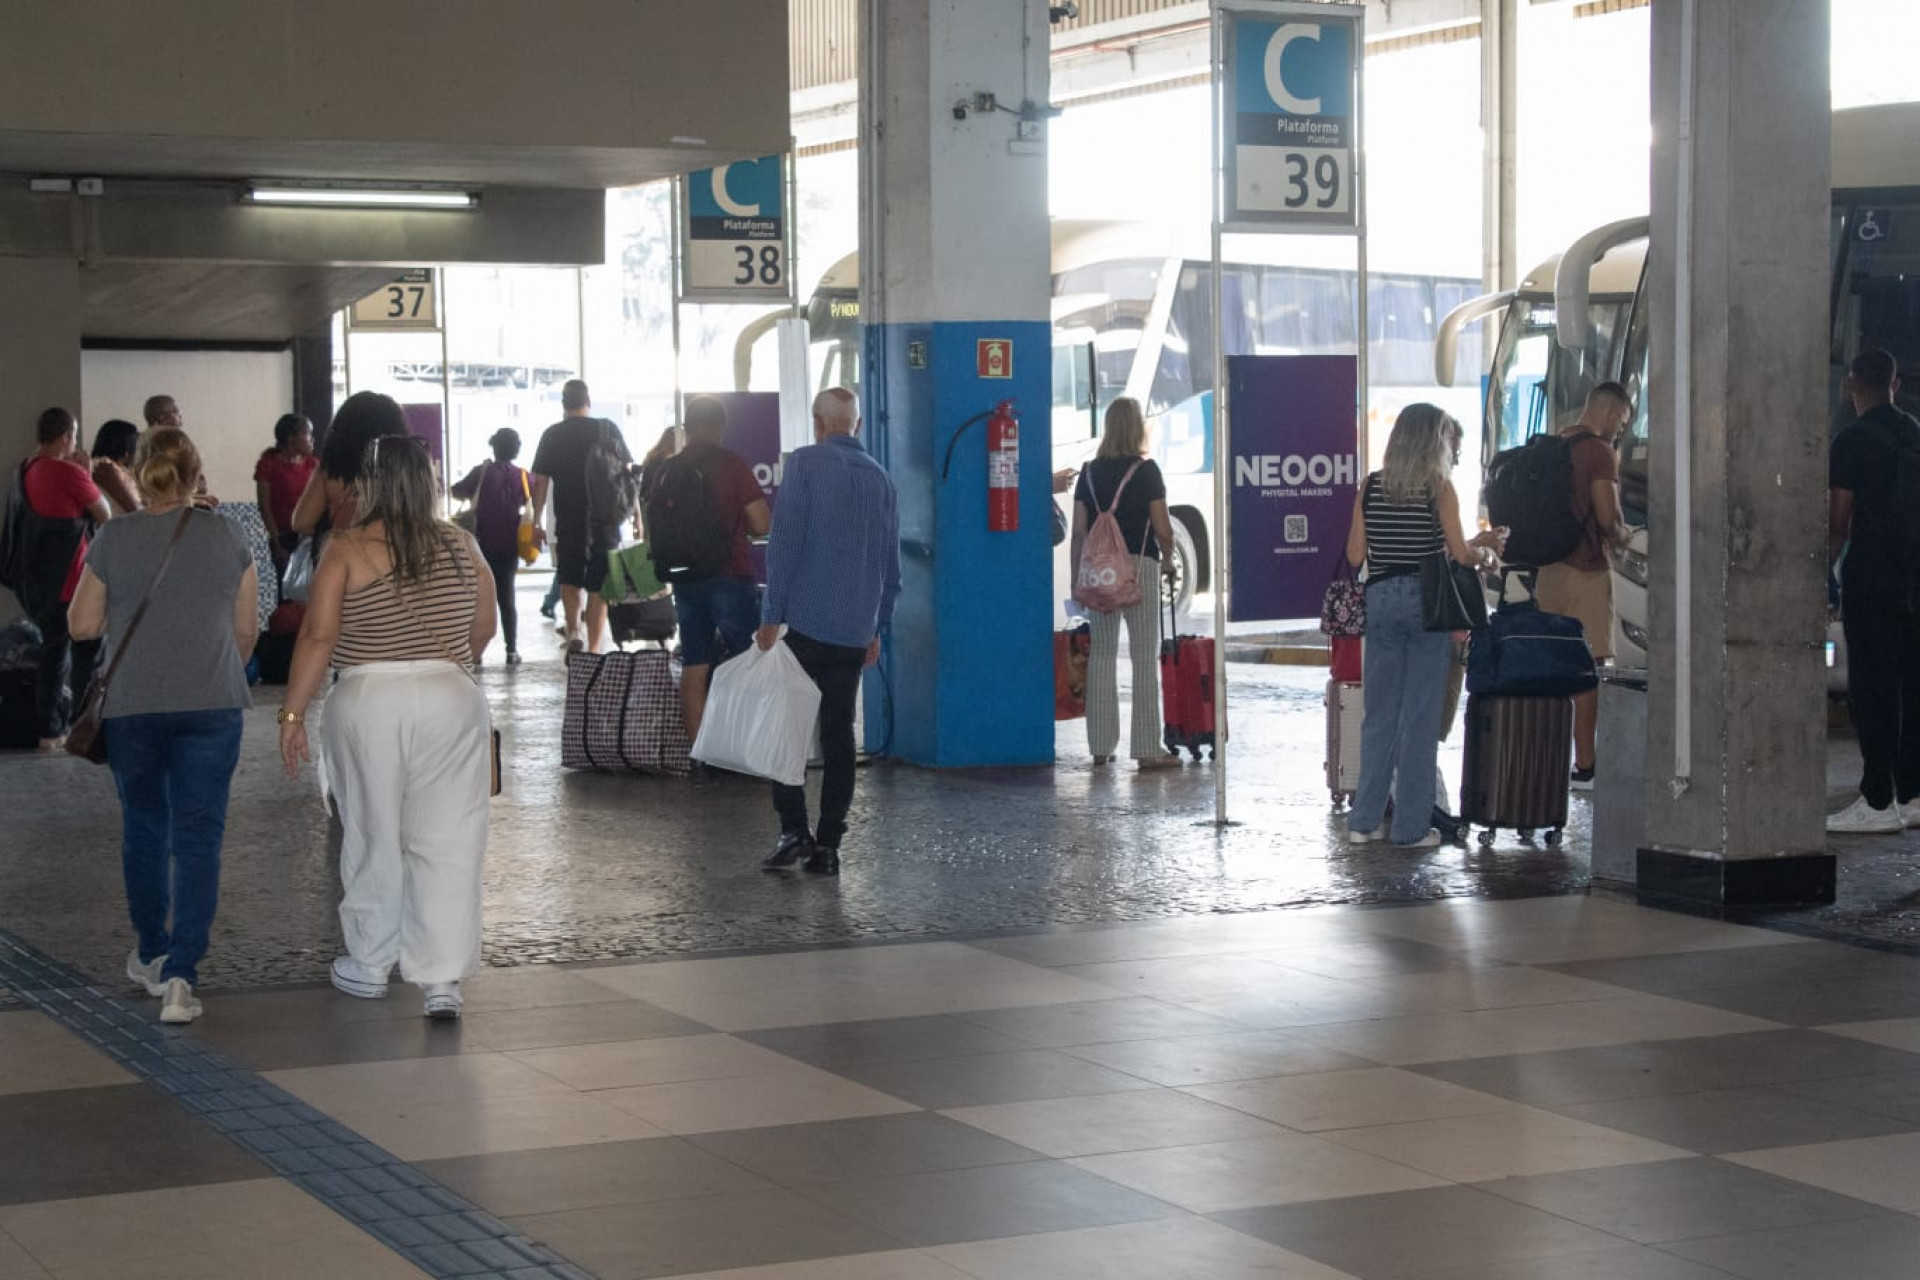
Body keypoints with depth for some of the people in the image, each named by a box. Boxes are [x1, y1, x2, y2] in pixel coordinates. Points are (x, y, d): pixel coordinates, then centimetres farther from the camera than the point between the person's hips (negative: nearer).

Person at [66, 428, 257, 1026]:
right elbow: (245, 629, 6)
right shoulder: (226, 536, 0)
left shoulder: (114, 539, -3)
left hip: (133, 705, 1)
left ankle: (151, 956, 32)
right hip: (211, 704, -1)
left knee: (143, 828, 18)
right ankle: (180, 975, -12)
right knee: (198, 836, -1)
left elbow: (82, 625, 3)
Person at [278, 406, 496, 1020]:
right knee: (448, 841, 1)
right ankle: (443, 977, -5)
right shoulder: (460, 545, 4)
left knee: (374, 838, 12)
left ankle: (370, 964, 24)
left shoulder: (346, 551, -6)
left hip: (368, 702, -2)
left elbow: (318, 638, -11)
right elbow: (483, 629, 12)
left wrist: (292, 714, -6)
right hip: (453, 700, 2)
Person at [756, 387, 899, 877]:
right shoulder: (880, 479, 11)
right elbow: (891, 563, 15)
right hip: (856, 630, 5)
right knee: (838, 733, 8)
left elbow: (785, 542, -10)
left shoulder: (805, 464, -5)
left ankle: (794, 830, -7)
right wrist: (878, 628, 22)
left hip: (806, 621, -5)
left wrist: (772, 616, -7)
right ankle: (828, 846, 8)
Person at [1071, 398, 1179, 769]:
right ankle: (1148, 749, -3)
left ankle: (1101, 746, 11)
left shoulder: (1090, 472, 7)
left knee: (1102, 653, 10)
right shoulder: (1145, 470, -5)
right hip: (1139, 565, -4)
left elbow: (1079, 530, 6)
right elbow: (1162, 528, -7)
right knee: (1145, 655, -1)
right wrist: (1167, 560, 11)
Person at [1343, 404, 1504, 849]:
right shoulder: (1439, 486, -6)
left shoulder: (1371, 486, 5)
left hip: (1381, 599, 4)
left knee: (1379, 713, 11)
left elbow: (1355, 554, 5)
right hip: (1426, 599, -4)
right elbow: (1460, 554, -8)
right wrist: (1484, 550, 12)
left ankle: (1364, 821, 12)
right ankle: (1411, 827, 3)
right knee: (1420, 715, 1)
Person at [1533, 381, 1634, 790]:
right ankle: (1583, 768, -4)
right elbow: (1608, 518, -18)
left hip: (1547, 569, 8)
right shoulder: (1599, 451, -12)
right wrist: (1622, 535, 4)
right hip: (1585, 571, -8)